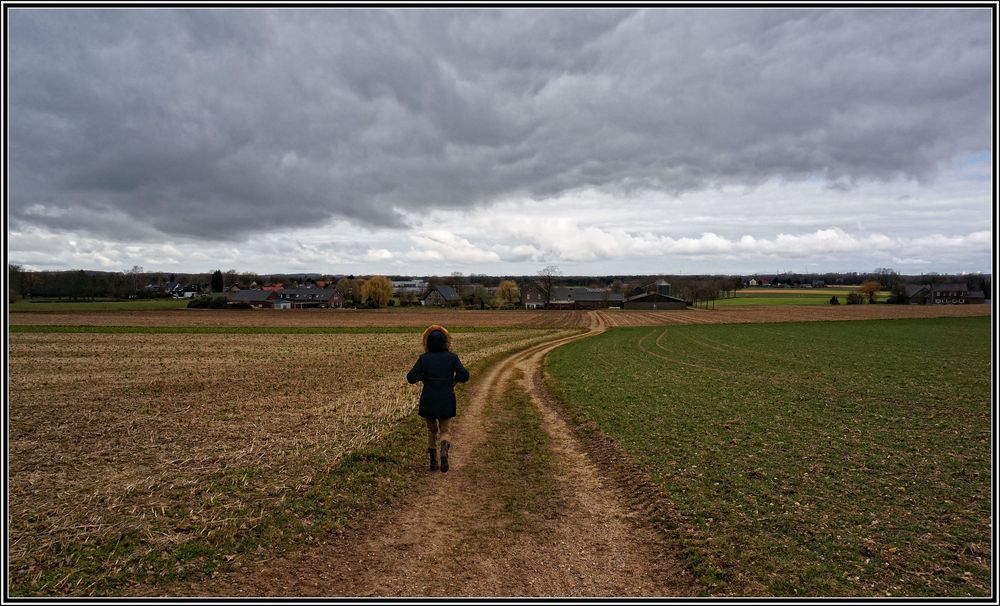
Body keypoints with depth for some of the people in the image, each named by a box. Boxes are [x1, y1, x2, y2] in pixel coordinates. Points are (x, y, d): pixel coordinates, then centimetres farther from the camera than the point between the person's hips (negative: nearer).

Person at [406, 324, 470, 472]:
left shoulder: (424, 358, -6)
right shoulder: (452, 357, -6)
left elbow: (411, 378, -9)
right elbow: (464, 376, -12)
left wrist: (424, 374, 9)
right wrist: (455, 378, 8)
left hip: (428, 401, 1)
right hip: (446, 401, 0)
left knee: (431, 430, 19)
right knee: (444, 430, 13)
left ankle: (433, 461, 15)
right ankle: (444, 451, -16)